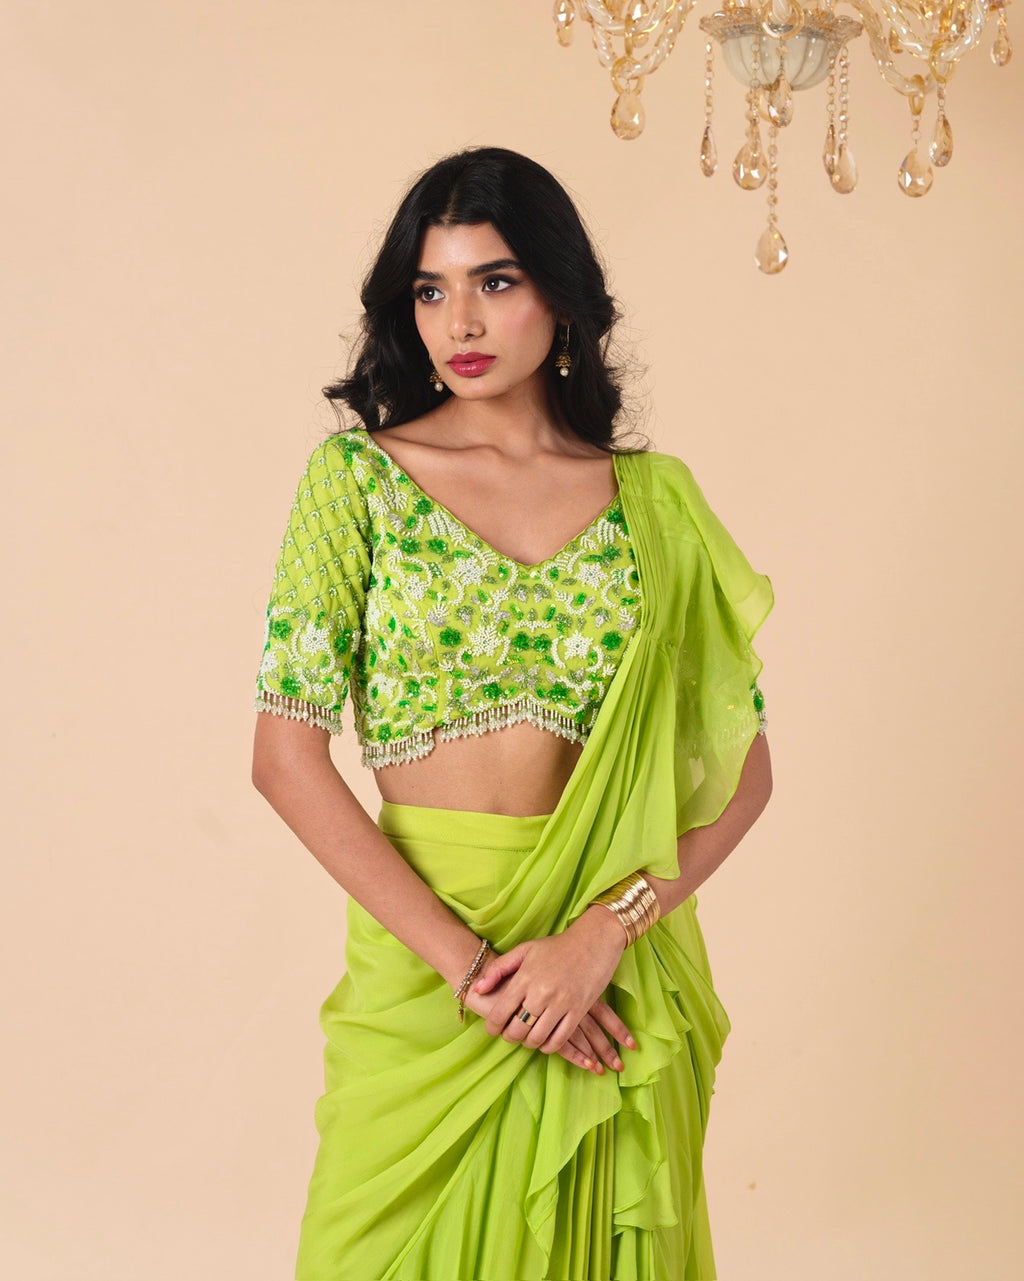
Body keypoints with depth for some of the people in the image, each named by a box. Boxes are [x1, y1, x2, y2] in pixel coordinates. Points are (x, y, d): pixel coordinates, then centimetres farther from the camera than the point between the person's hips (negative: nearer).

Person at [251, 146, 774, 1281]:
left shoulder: (654, 499, 3)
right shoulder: (358, 476, -2)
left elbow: (743, 769, 0)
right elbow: (286, 757, -9)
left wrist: (604, 931, -15)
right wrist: (467, 961, -15)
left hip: (619, 955, 2)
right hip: (421, 952, -1)